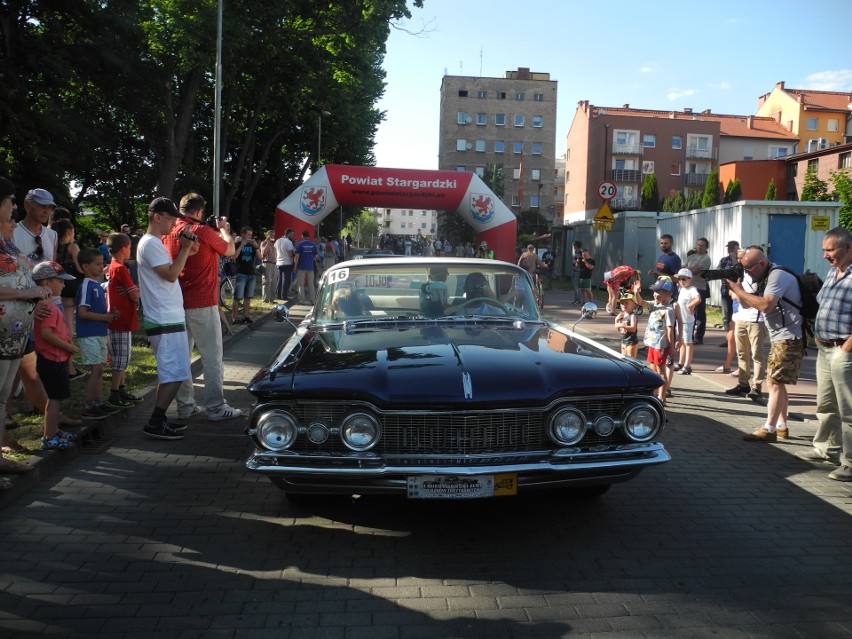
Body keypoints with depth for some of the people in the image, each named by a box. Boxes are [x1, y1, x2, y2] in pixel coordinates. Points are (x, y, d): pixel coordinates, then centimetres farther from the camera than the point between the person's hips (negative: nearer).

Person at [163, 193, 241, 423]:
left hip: (177, 303, 7)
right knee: (212, 357, 0)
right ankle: (216, 407, 2)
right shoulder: (203, 231, -13)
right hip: (202, 303, -6)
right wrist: (223, 229, 19)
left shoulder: (169, 233, 5)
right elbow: (230, 250, 0)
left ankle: (185, 405, 18)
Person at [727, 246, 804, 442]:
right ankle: (781, 426, 23)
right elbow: (747, 304, 16)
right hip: (779, 338, 11)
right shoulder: (765, 279, 15)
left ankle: (769, 430, -10)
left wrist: (739, 290, -20)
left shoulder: (778, 275, -16)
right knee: (777, 382, 15)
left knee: (774, 382, -12)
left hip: (789, 338, -11)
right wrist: (736, 288, -1)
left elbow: (765, 305, -28)